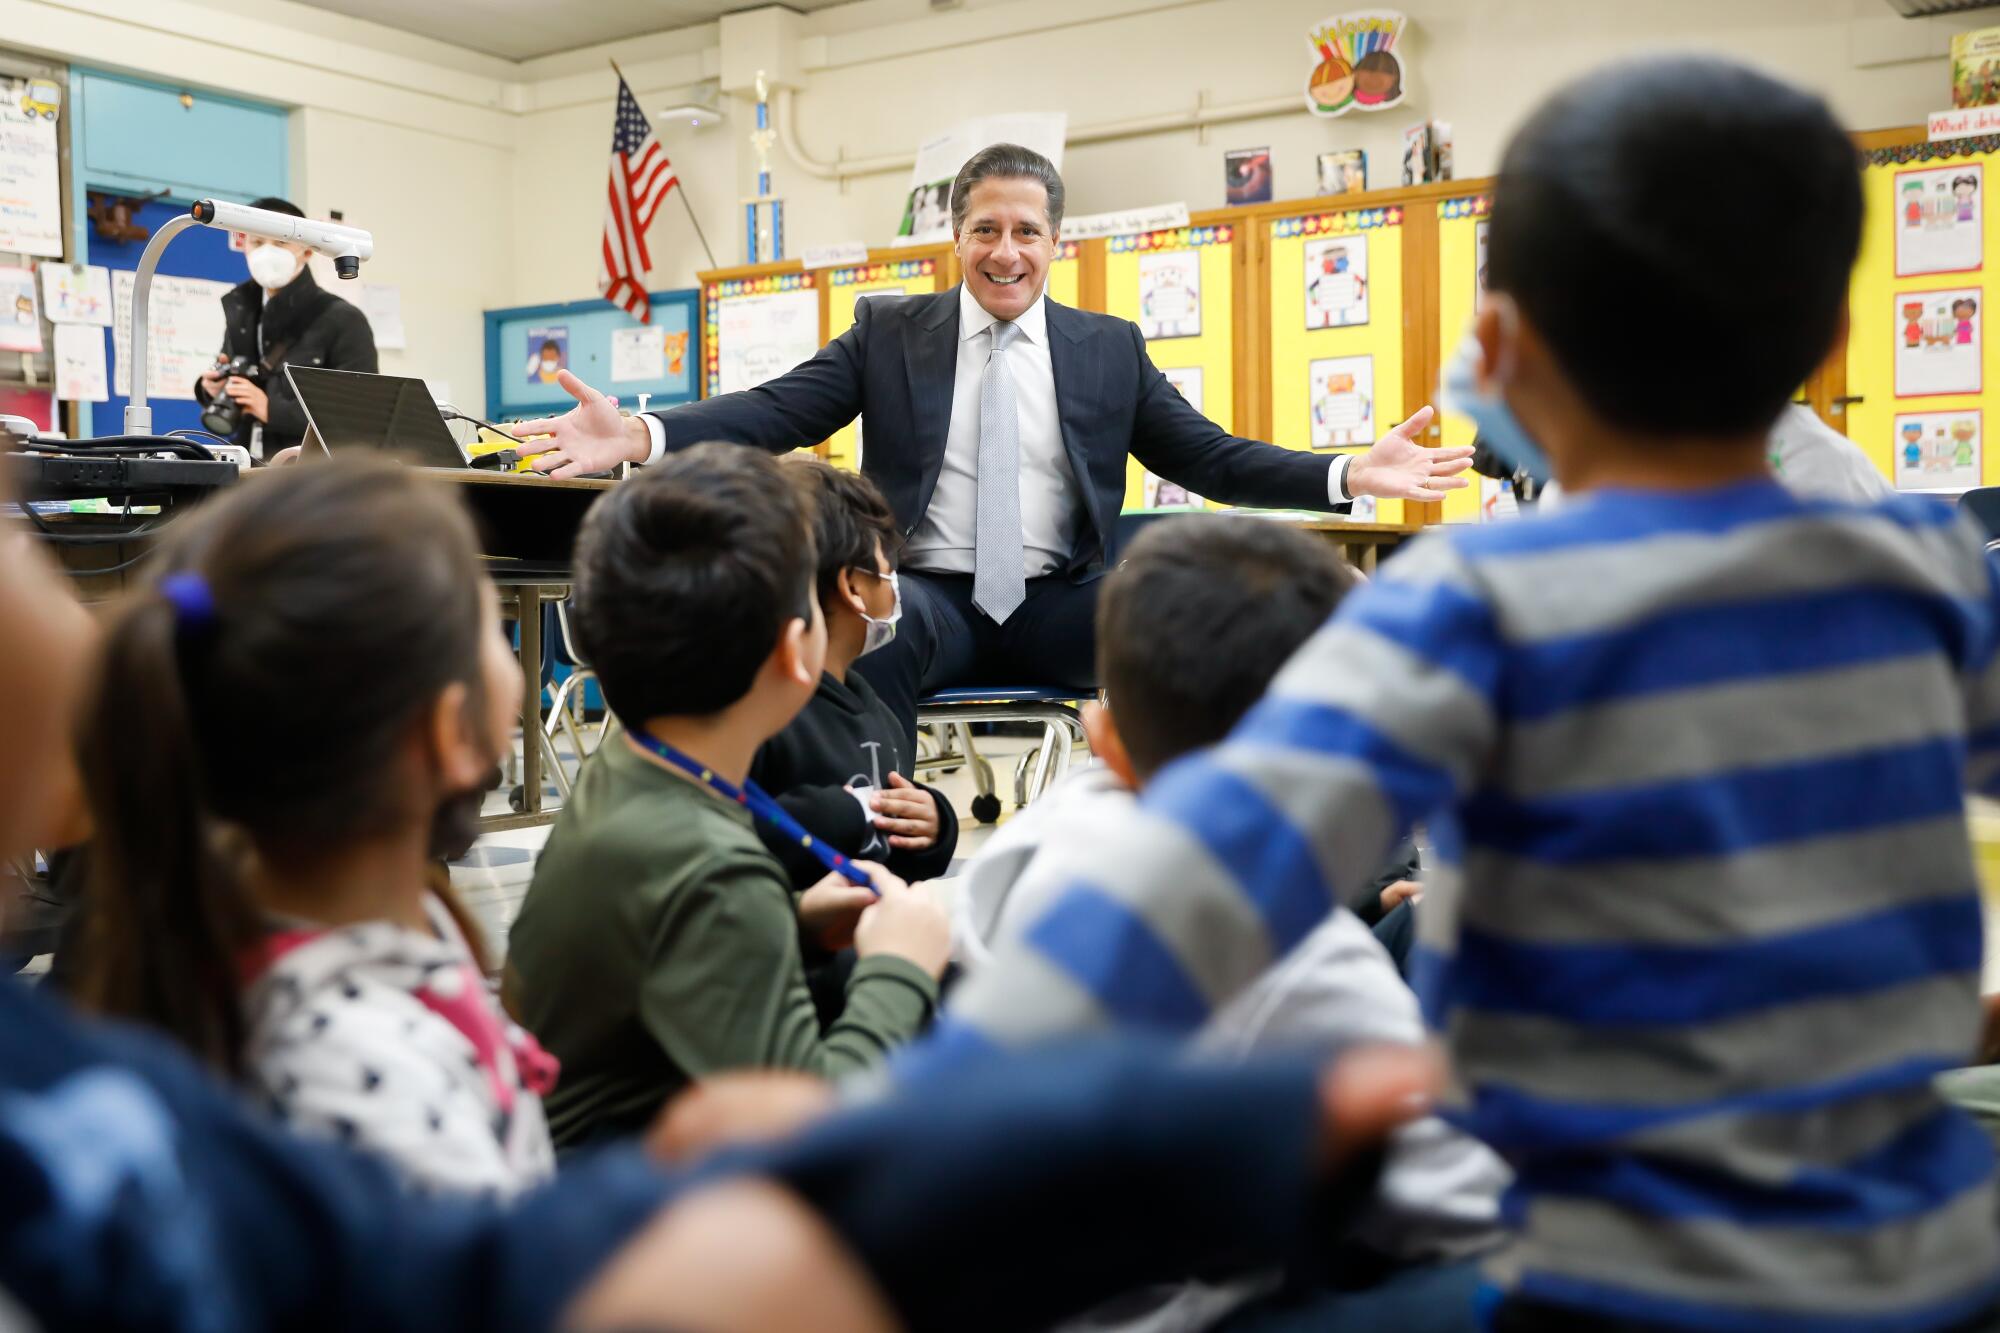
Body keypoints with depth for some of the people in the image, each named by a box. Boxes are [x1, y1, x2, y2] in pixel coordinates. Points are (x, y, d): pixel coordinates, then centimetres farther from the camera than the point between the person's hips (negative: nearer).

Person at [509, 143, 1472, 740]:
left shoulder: (1111, 349, 12)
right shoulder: (888, 333, 9)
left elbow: (1211, 458, 10)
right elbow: (772, 415, 0)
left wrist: (1350, 475, -5)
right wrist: (639, 437, -18)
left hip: (1056, 606, 2)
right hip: (931, 595, -1)